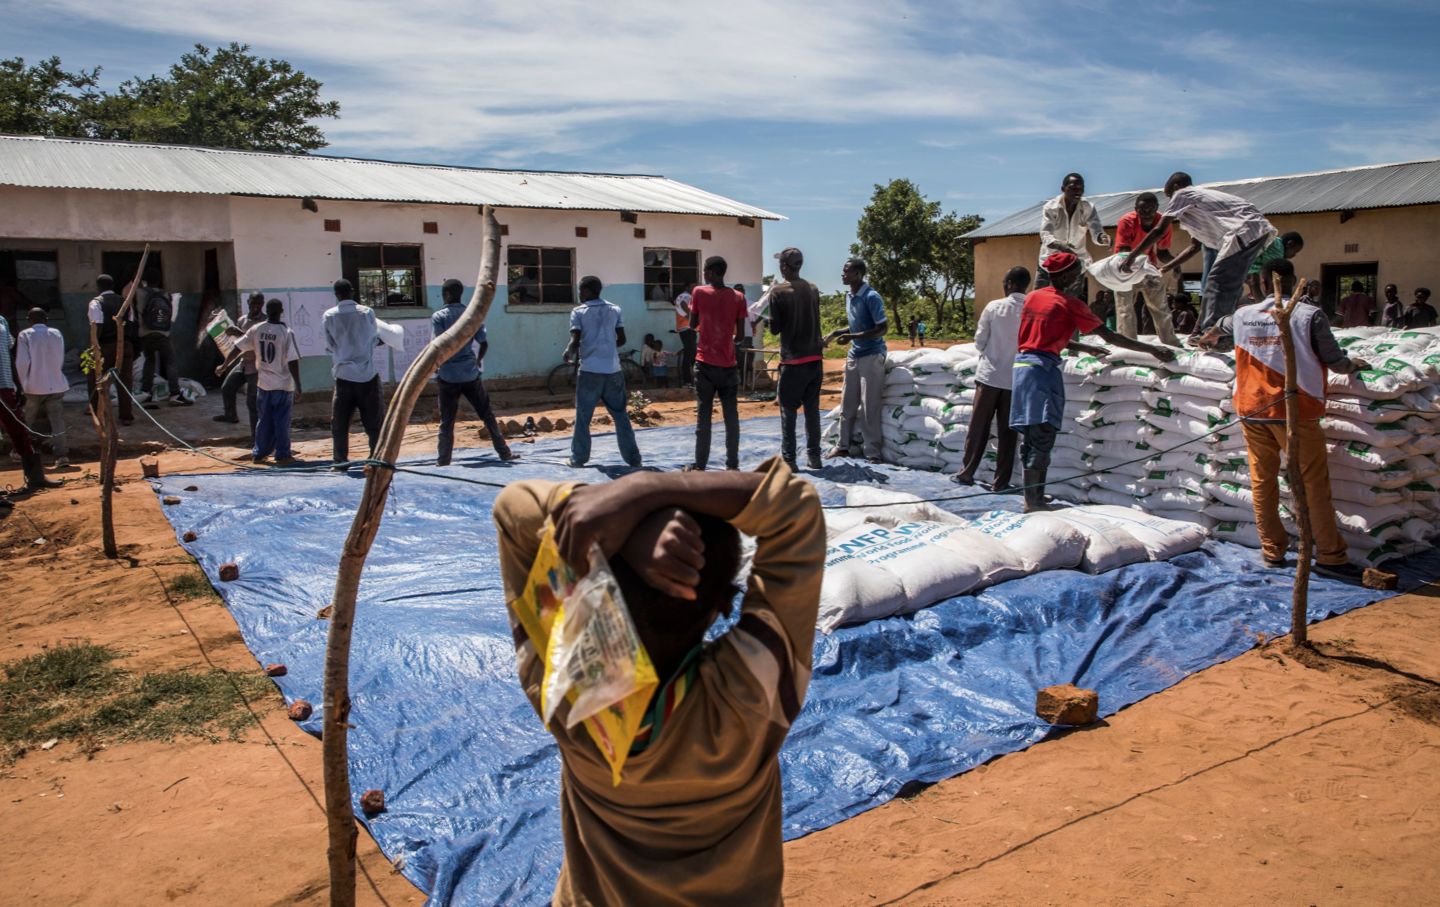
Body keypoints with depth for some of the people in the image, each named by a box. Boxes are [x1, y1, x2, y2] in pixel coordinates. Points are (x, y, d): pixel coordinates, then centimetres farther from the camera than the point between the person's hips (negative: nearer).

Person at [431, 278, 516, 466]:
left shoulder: (438, 316, -6)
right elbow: (484, 343, 2)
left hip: (448, 375, -3)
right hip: (471, 373, 3)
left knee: (446, 422, 4)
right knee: (487, 415, 12)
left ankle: (443, 462, 5)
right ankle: (504, 453, 15)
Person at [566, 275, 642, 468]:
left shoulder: (578, 312, -2)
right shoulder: (614, 309, 8)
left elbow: (575, 341, -9)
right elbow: (622, 339, 7)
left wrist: (569, 354, 11)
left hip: (590, 370, -3)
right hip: (613, 370, 3)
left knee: (583, 416, 8)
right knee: (620, 415, 9)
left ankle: (579, 458, 12)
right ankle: (633, 458, 8)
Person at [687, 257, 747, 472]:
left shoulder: (699, 292, -3)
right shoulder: (738, 297, 1)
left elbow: (693, 325, 8)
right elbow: (740, 334, 2)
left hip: (705, 364, -1)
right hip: (728, 365, 2)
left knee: (703, 416, 2)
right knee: (731, 416, 6)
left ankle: (700, 465, 3)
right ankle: (732, 464, 7)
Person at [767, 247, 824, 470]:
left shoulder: (778, 291, -10)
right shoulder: (813, 289, 7)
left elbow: (775, 328, -6)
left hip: (793, 361, -5)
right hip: (815, 359, 5)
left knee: (788, 410, 2)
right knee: (812, 409, 11)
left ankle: (788, 459, 2)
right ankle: (814, 456, 14)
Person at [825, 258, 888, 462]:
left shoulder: (871, 297, -16)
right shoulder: (849, 297, 9)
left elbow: (882, 329, -19)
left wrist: (852, 337, -24)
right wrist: (835, 333, 6)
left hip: (871, 356, -8)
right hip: (853, 355, 8)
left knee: (869, 406, -5)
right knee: (847, 403, 11)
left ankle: (873, 452, 2)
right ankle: (843, 445, 21)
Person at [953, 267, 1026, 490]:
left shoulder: (994, 307, -7)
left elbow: (979, 341, -2)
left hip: (989, 375, -1)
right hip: (1015, 378, 1)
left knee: (978, 428, 8)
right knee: (1007, 432, 6)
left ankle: (966, 473, 14)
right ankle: (1000, 481, 8)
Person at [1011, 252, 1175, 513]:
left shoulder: (1033, 297, 15)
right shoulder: (1070, 304, -5)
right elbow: (1109, 337, -4)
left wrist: (1083, 348, 28)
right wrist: (1153, 350, 1)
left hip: (1022, 363, 8)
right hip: (1043, 368, -8)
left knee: (1030, 437, 11)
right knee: (1043, 438, -7)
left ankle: (1032, 497, 16)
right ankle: (1033, 500, -8)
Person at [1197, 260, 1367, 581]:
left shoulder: (1243, 315, 6)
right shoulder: (1309, 315, -8)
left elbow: (1219, 326, 31)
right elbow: (1336, 362, -4)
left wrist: (1208, 339, 54)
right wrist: (1355, 365, 19)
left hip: (1251, 409, 4)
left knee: (1262, 480, 11)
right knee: (1313, 483, 1)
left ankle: (1272, 549, 17)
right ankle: (1330, 556, 3)